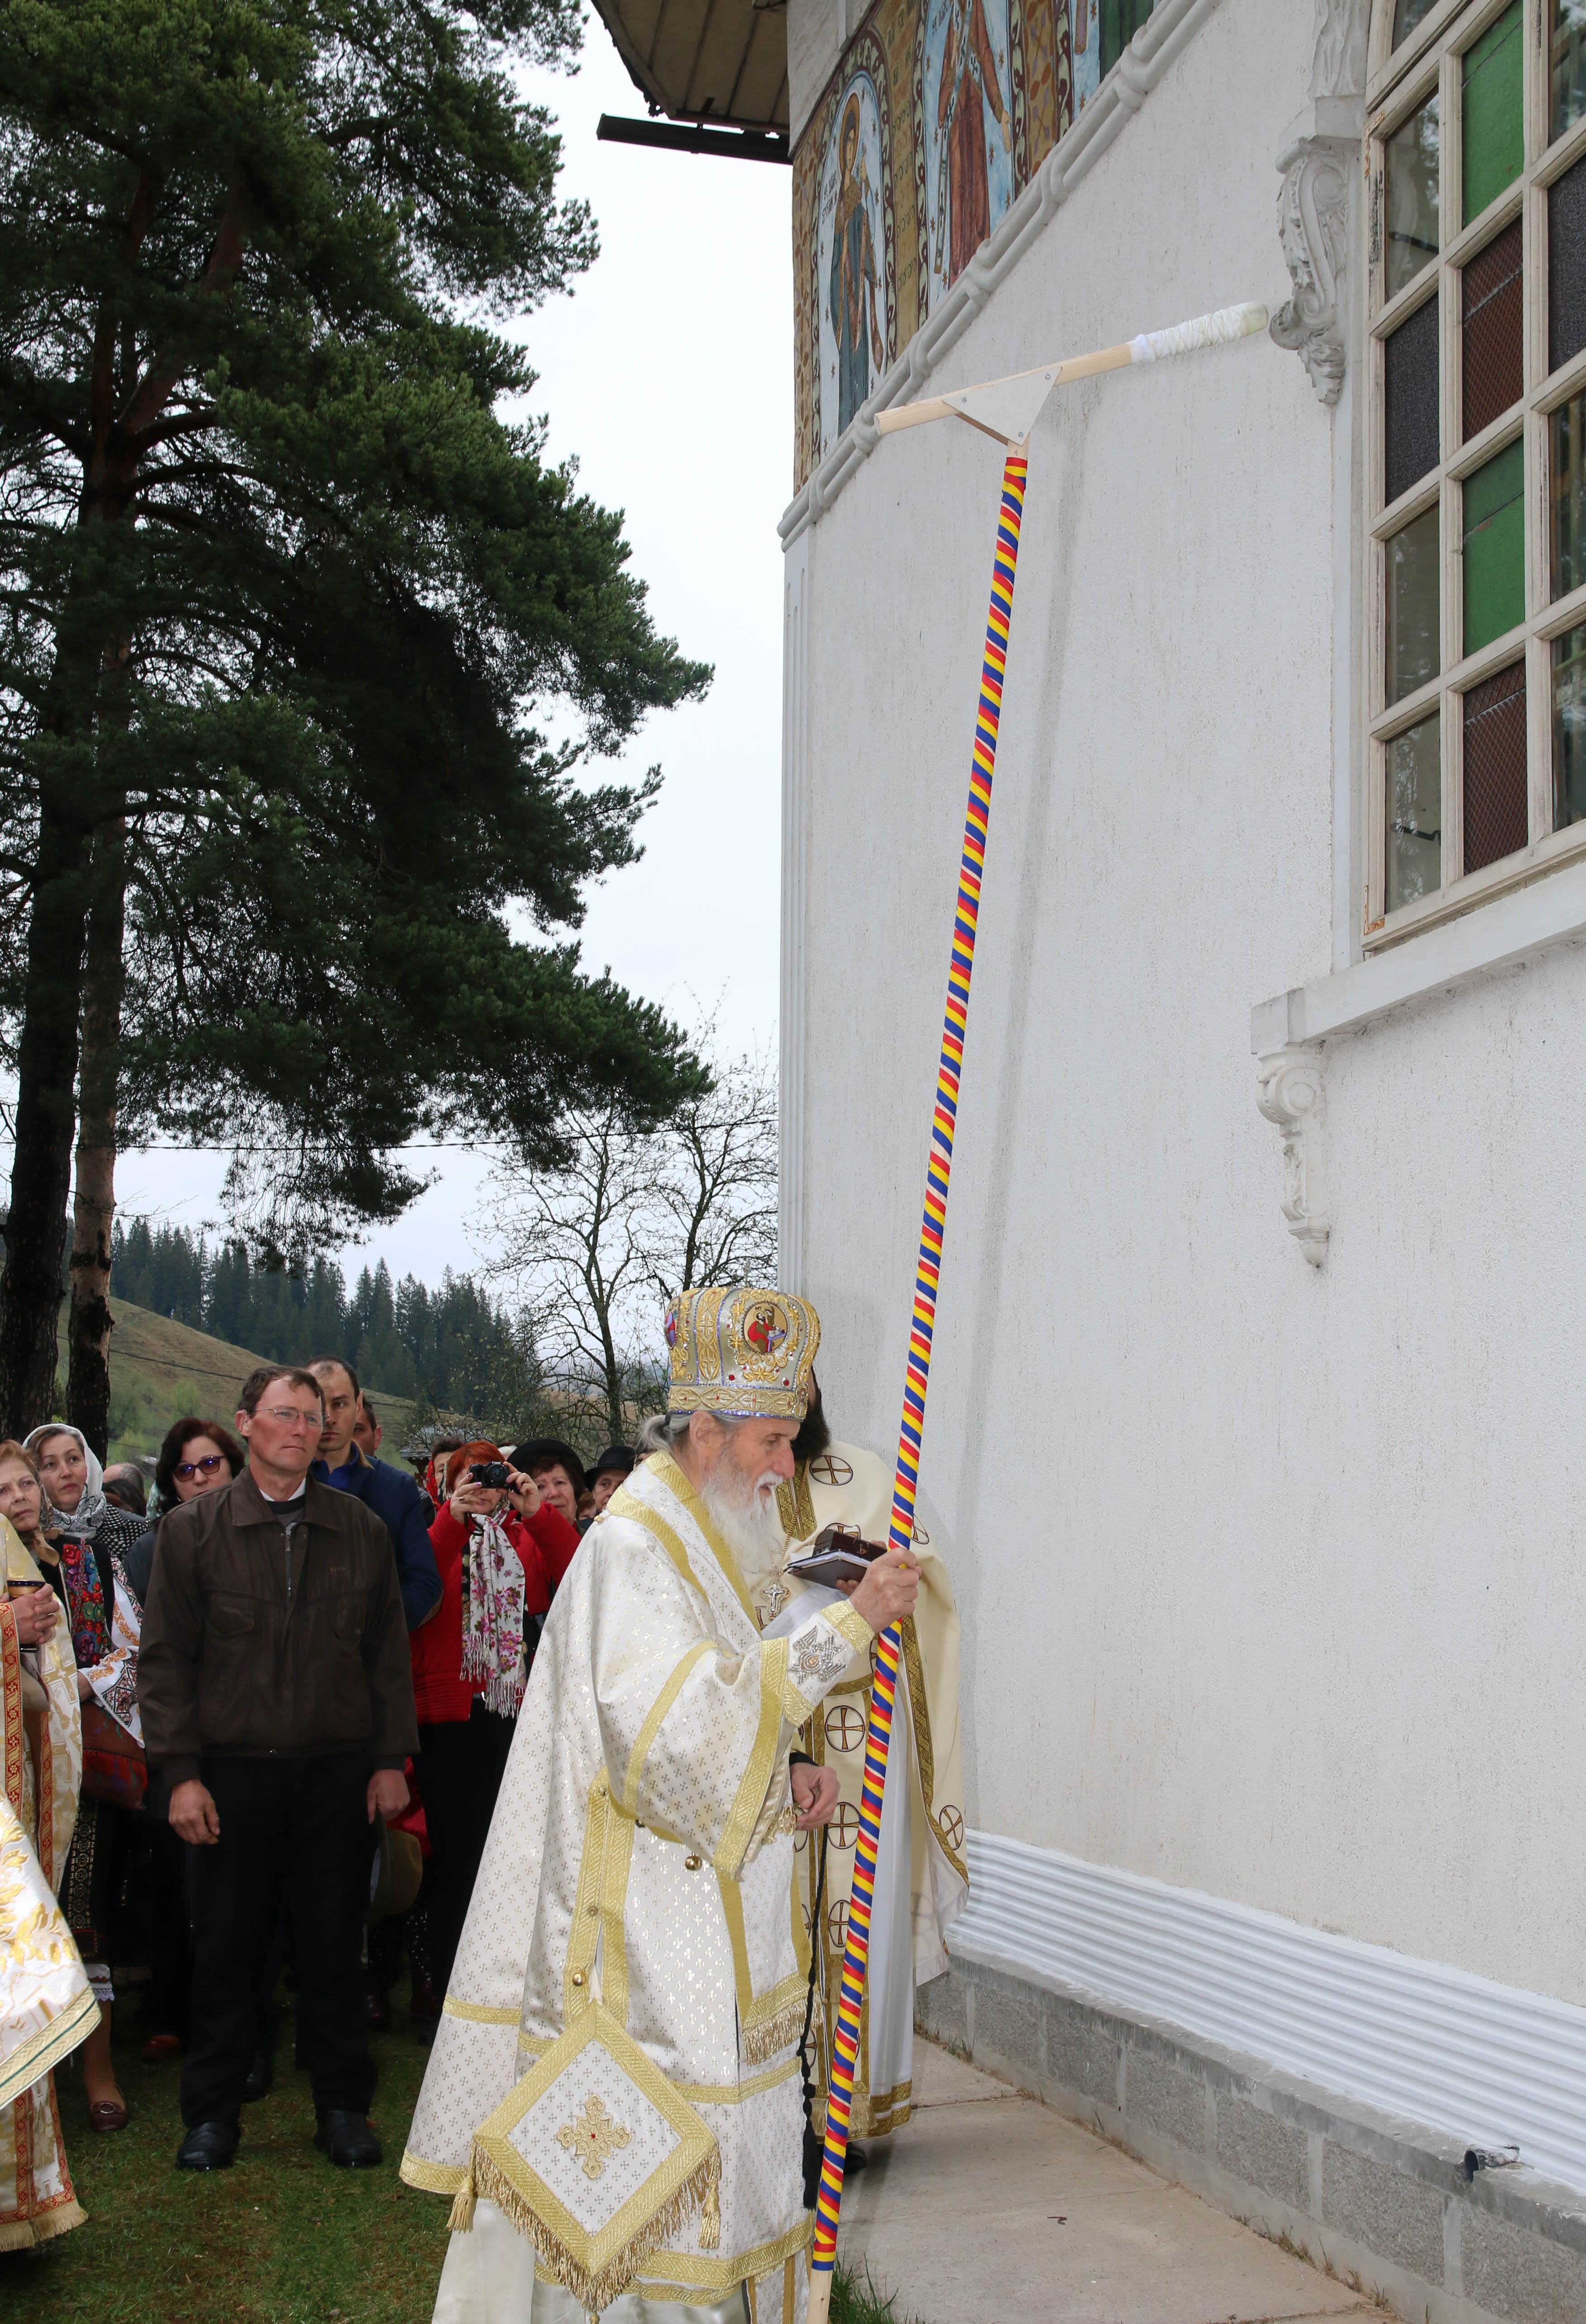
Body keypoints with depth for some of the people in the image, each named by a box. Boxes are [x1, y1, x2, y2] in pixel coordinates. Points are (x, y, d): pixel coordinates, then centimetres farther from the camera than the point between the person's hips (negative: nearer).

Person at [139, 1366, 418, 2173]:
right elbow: (167, 1658, -1)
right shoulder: (192, 1529, 1)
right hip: (232, 1771, -1)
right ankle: (213, 2111, 18)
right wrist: (182, 1772, -7)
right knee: (225, 1946, 5)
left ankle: (343, 2106, 19)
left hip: (338, 1769, 1)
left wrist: (391, 1759, 4)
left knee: (334, 1945, 7)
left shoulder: (361, 1530, 7)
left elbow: (388, 1651, 9)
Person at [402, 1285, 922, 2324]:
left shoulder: (704, 1550, 16)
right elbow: (678, 1722, -29)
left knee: (704, 2165, 12)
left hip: (701, 1922, 10)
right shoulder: (630, 1550, -15)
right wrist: (843, 1629, -27)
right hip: (639, 1943, -10)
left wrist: (782, 1774, 3)